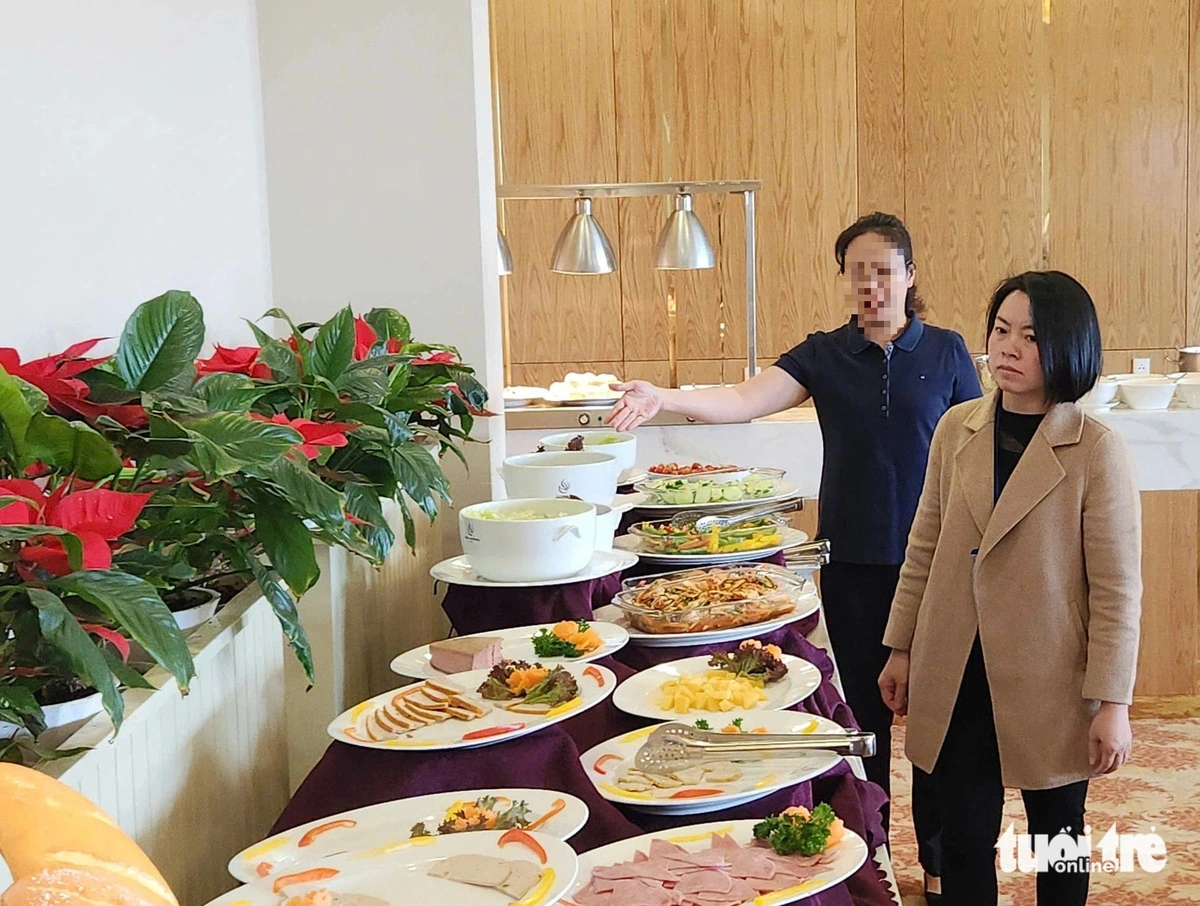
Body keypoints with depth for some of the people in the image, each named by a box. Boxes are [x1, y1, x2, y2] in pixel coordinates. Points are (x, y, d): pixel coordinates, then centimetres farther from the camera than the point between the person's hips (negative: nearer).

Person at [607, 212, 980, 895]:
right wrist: (666, 398, -30)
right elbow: (745, 400, -13)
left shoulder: (946, 352, 0)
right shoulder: (825, 354, 1)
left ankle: (940, 858, 23)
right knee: (865, 704, 10)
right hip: (853, 562, 1)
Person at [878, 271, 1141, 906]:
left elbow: (1116, 589, -10)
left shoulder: (1095, 451, -12)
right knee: (964, 834, 9)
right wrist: (901, 648, 10)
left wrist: (1112, 703, -10)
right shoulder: (956, 429, 1)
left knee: (1056, 830, 16)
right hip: (956, 677, 3)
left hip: (1049, 682, -3)